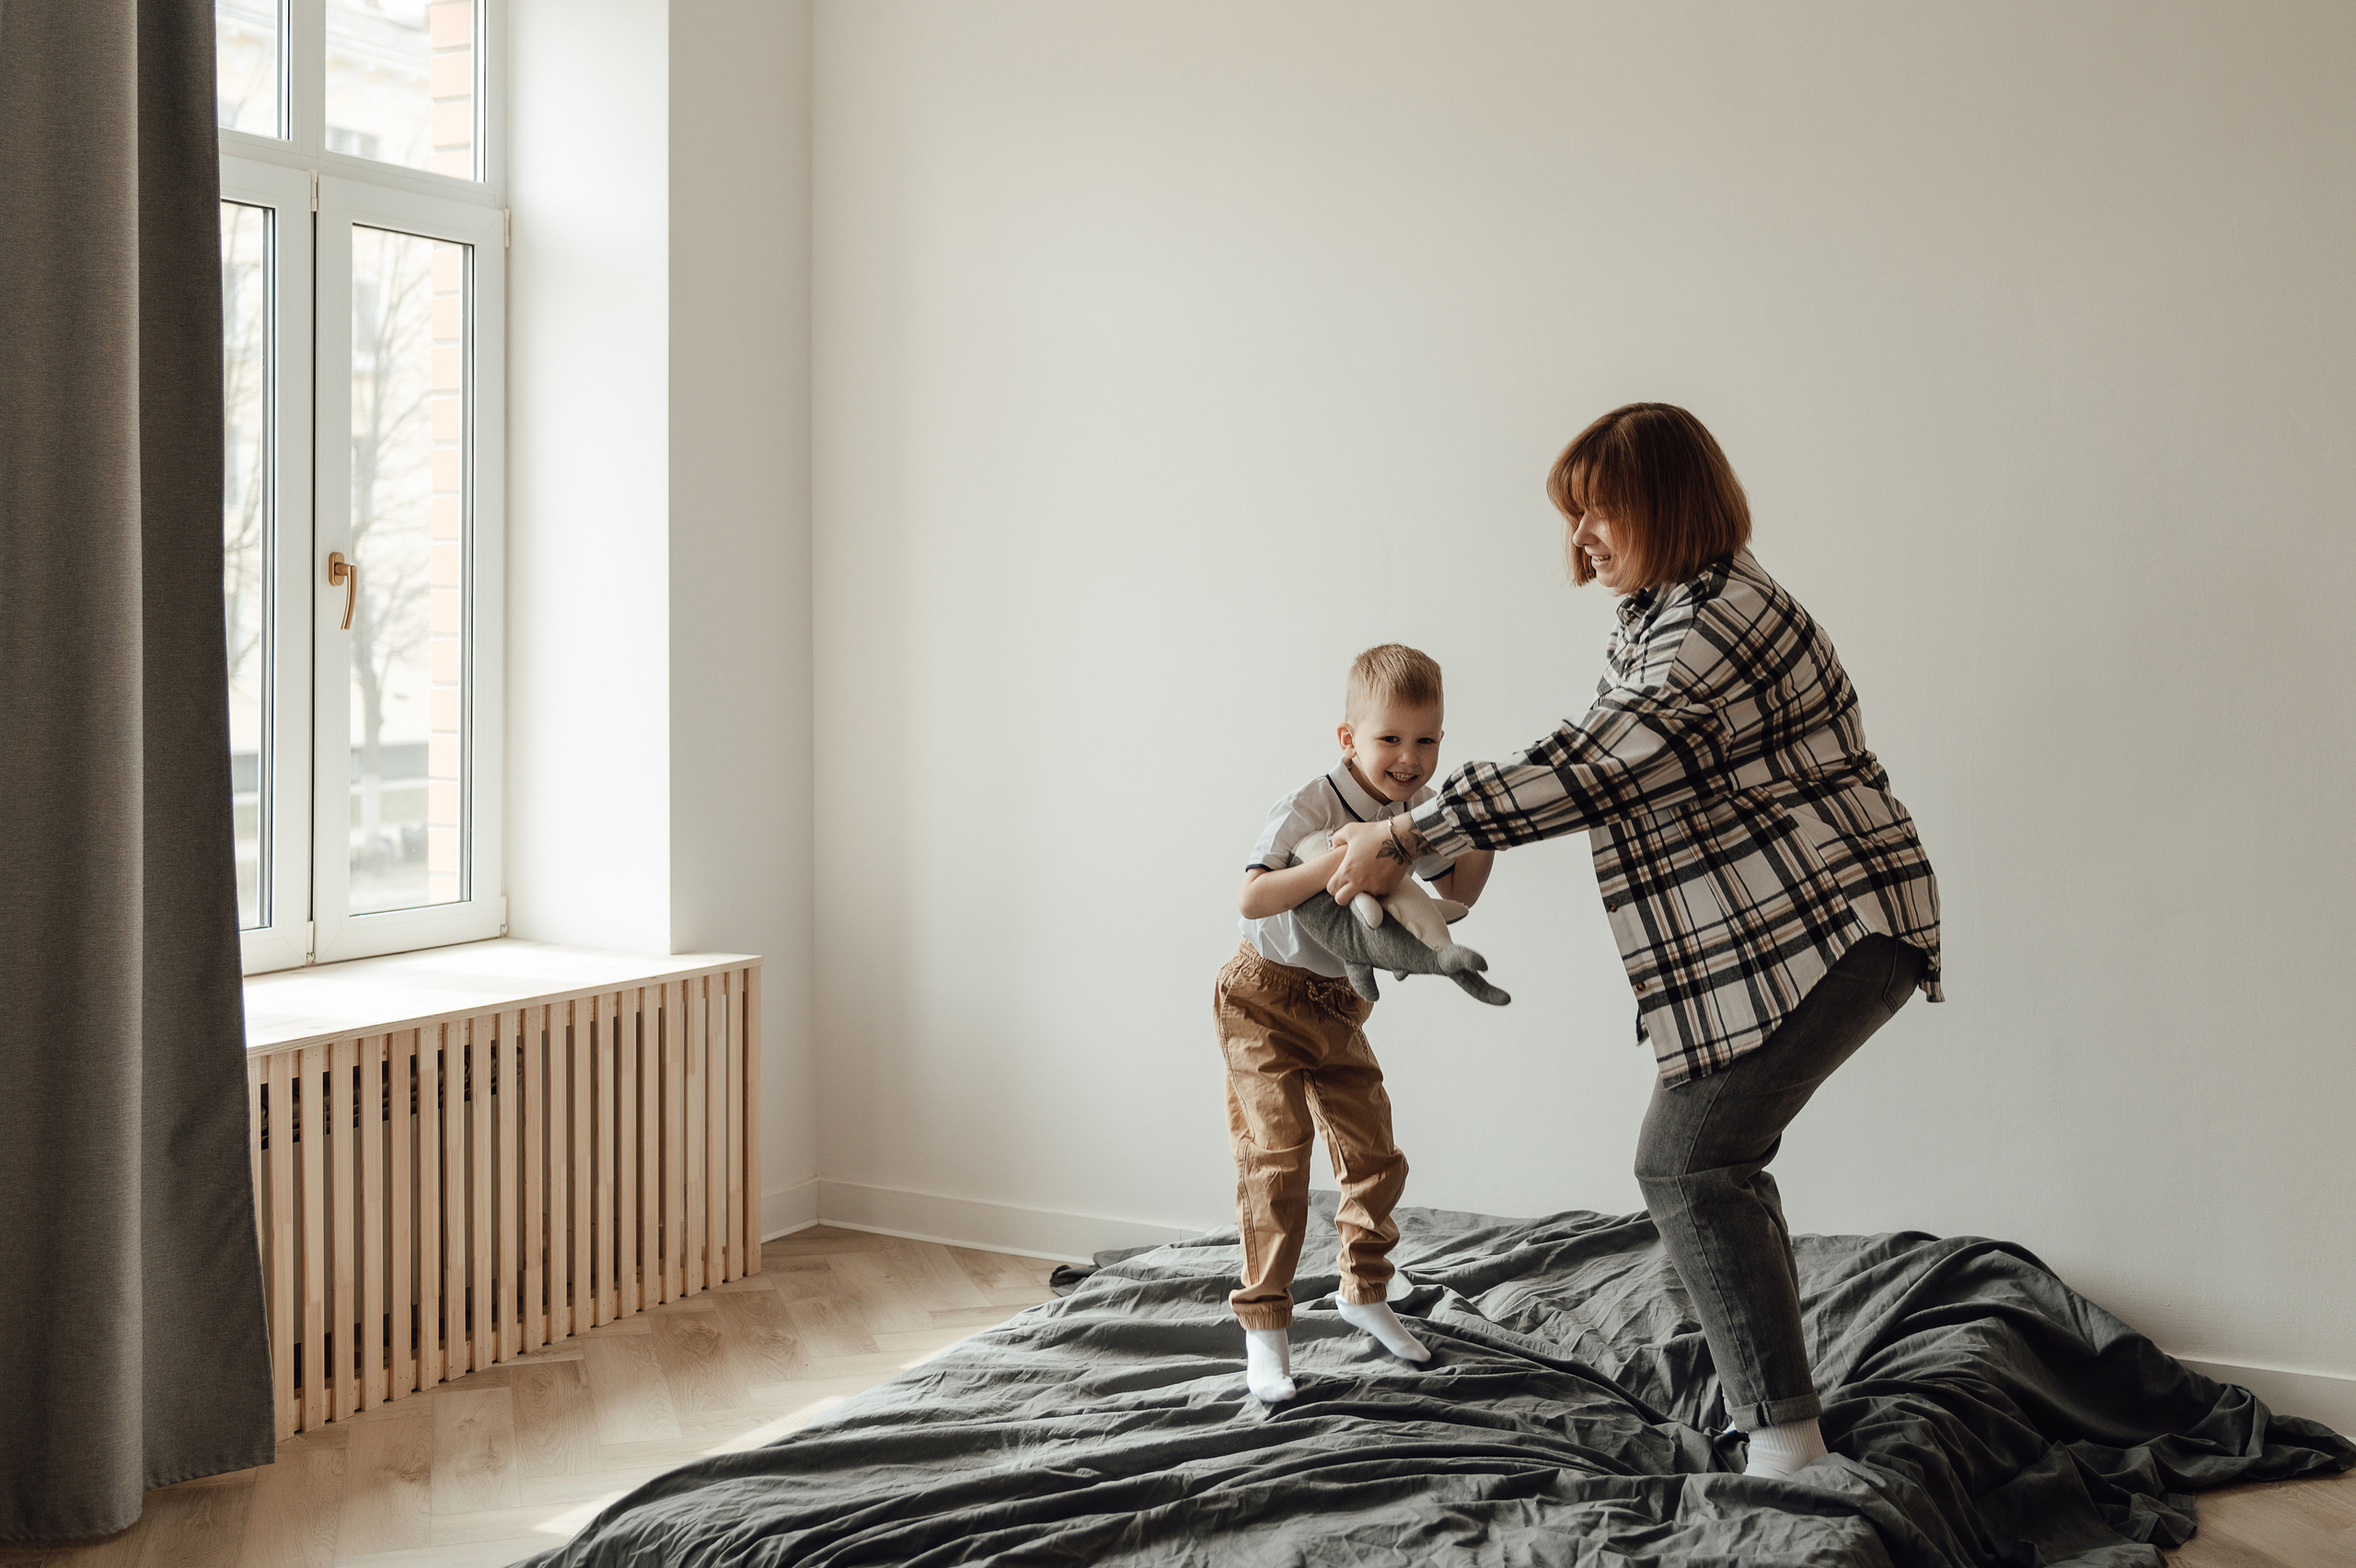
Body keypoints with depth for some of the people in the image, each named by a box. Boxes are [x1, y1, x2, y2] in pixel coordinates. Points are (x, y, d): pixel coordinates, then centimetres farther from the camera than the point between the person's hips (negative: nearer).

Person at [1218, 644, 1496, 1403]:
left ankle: (1364, 1291, 30)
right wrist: (1341, 858, -48)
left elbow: (1456, 894, 8)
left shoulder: (1418, 809, -5)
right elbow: (1252, 898, -38)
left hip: (1339, 1003, 7)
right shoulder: (1310, 807, -27)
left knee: (1375, 1154, 9)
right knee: (1276, 1157, -12)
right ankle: (1263, 1328, -3)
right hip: (1266, 999, -7)